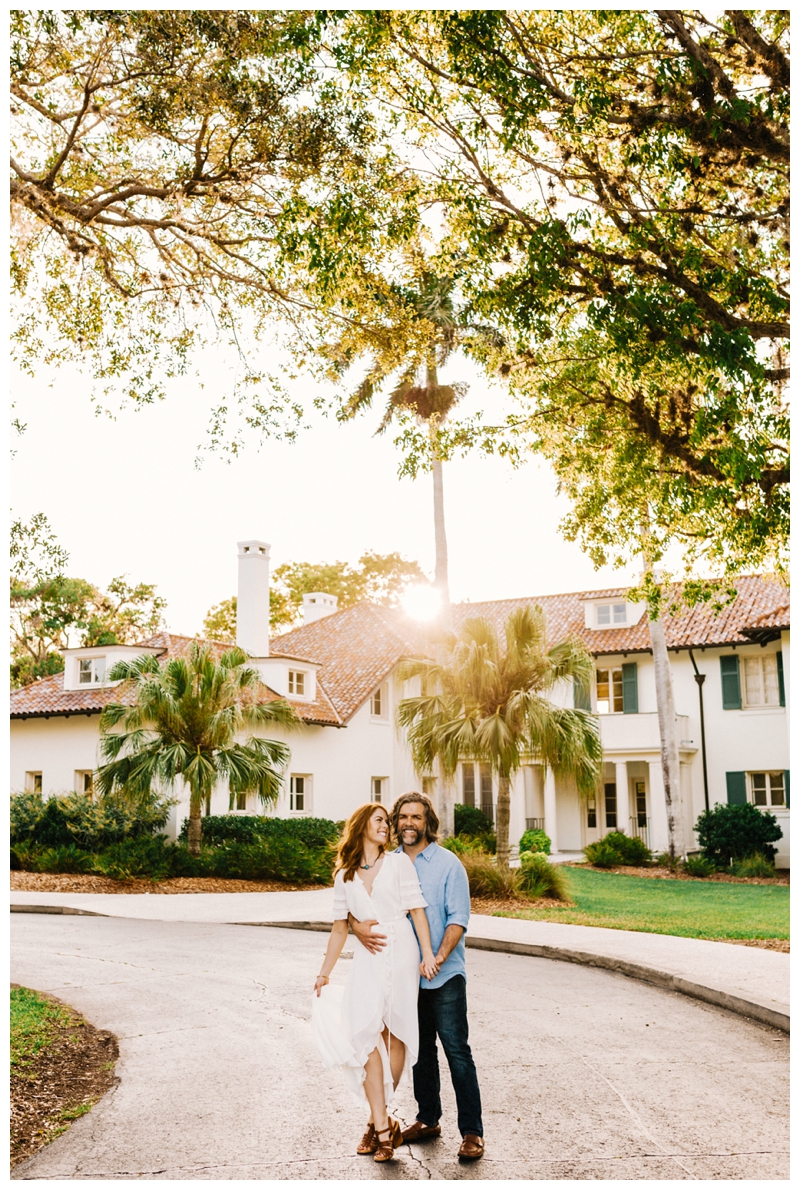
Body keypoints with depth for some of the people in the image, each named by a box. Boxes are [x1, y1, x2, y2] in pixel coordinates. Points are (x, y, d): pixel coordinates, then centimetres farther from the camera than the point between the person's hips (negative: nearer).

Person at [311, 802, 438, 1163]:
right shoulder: (345, 876, 13)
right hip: (366, 959, 2)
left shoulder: (398, 862, 5)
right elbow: (339, 928, 17)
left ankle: (378, 1119, 14)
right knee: (367, 1034, -8)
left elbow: (417, 909, -1)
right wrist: (324, 973, 18)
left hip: (400, 954, -2)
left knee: (396, 1032, 1)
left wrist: (427, 954, -10)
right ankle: (382, 1126, -4)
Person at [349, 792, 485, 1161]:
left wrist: (439, 958, -22)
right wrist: (358, 925, -20)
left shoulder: (447, 863, -5)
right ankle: (428, 1119, 29)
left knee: (457, 1051, -4)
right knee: (420, 1050, 16)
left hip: (444, 976, -4)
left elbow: (458, 919, -9)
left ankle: (472, 1131, 2)